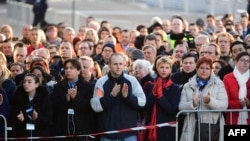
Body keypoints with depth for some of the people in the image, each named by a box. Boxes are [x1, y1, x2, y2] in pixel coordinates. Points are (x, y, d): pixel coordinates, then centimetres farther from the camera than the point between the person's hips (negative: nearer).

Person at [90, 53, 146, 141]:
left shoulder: (132, 80, 2)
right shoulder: (101, 82, -1)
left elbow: (142, 101, -2)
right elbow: (95, 106, -7)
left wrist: (128, 96, -20)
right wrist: (111, 96, -22)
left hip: (128, 131, 0)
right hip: (108, 131, 0)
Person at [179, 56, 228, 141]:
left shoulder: (218, 84, 8)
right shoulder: (188, 86, 12)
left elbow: (224, 105, -4)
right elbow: (181, 107, 4)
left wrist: (210, 101, -23)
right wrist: (192, 104, -16)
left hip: (213, 127, -1)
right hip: (194, 127, 1)